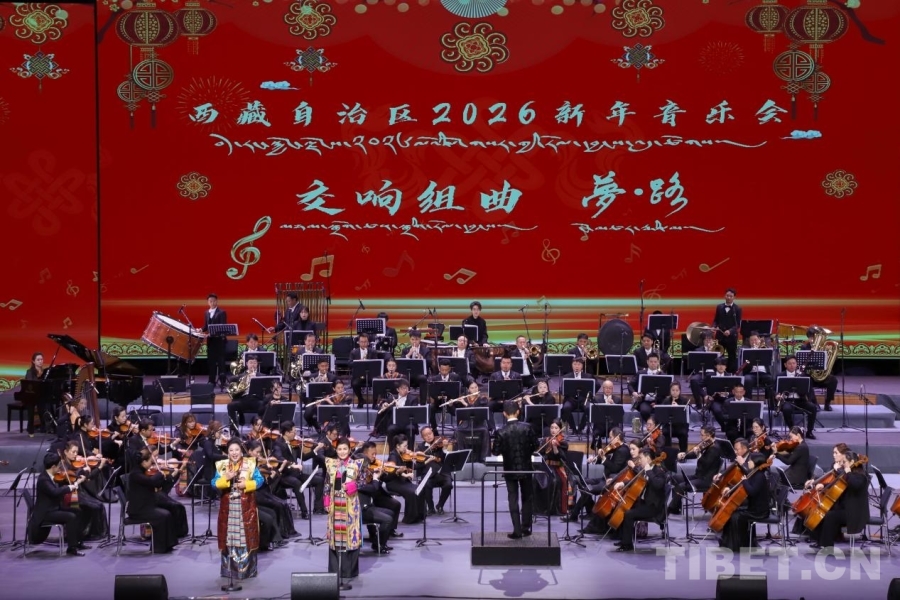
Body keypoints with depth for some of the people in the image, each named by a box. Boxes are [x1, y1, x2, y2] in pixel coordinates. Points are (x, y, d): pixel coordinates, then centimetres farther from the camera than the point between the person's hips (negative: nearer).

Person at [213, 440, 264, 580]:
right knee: (229, 537, 4)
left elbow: (259, 480, -5)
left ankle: (247, 569, 7)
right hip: (228, 507, 2)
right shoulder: (222, 465, 4)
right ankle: (229, 569, 13)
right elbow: (214, 484, -4)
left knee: (246, 536, 0)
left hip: (246, 506, -2)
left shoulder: (250, 464, -1)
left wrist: (246, 484, -19)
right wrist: (226, 478, -20)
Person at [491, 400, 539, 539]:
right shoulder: (527, 428, -10)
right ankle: (525, 527, 17)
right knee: (527, 498, 15)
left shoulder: (501, 432, -15)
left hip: (510, 469, -1)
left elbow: (496, 451, -10)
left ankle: (517, 530, -1)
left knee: (513, 499, 4)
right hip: (526, 467, 2)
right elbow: (535, 445, -3)